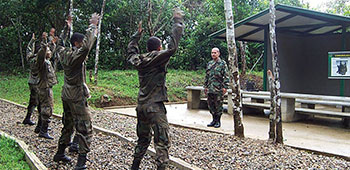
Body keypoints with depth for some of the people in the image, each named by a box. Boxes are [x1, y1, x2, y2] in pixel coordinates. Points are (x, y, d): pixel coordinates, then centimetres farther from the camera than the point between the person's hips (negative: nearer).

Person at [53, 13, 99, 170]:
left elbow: (60, 44, 26)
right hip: (77, 97, -9)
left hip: (66, 95, 9)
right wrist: (92, 25, -25)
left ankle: (60, 153, 32)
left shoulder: (63, 53, 5)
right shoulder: (76, 56, -18)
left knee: (68, 125, 21)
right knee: (85, 128, -3)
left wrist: (67, 28, 30)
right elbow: (87, 45, -34)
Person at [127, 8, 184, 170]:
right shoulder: (159, 58, -11)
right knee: (162, 142, -2)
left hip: (141, 106, 7)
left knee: (143, 139, 21)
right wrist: (178, 21, -8)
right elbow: (173, 45, -17)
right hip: (155, 107, -7)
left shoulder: (138, 61, 7)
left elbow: (131, 50, 28)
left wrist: (138, 33, 35)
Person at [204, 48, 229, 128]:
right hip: (210, 89, 6)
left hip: (218, 89, -6)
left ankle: (218, 121, 10)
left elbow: (226, 76, -8)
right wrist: (205, 86, 16)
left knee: (218, 105, 0)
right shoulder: (209, 63, 15)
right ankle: (214, 120, 22)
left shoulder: (222, 63, -4)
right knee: (211, 105, 10)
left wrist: (225, 87, -14)